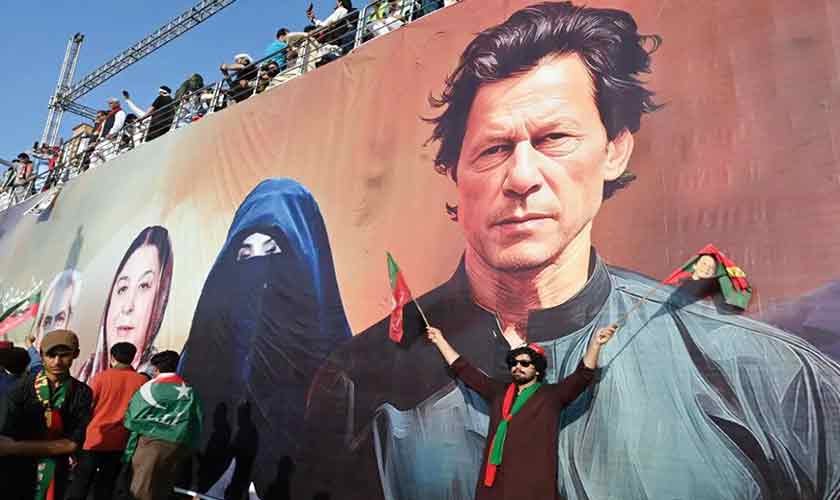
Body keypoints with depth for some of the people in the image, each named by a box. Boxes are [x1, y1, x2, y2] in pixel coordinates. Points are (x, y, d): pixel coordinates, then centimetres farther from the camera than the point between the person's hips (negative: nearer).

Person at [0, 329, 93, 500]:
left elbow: (72, 443, -12)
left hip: (54, 473, 1)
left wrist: (17, 447, -17)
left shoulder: (82, 393, -7)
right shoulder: (22, 387, -8)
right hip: (16, 469, -1)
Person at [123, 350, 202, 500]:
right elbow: (196, 423, 8)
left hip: (151, 443, -4)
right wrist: (189, 449, 17)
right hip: (178, 446, 4)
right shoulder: (190, 391, 5)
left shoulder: (149, 388, -5)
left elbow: (131, 419, 1)